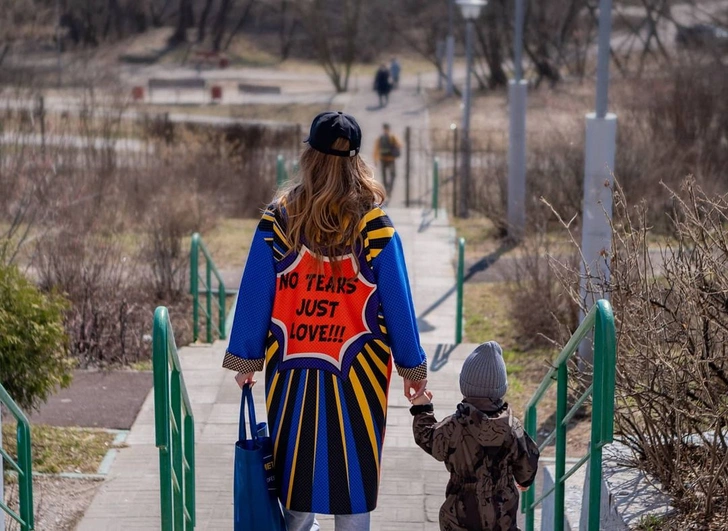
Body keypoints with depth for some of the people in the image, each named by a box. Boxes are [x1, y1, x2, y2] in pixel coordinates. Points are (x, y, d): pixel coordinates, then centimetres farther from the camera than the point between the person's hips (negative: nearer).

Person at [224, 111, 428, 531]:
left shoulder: (279, 221, -6)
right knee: (352, 465, 8)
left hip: (291, 371, 2)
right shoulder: (375, 226, -10)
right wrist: (413, 367, 6)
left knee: (296, 461, 16)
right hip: (355, 372, -1)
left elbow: (254, 297, -1)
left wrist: (246, 359, 10)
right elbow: (398, 304, -4)